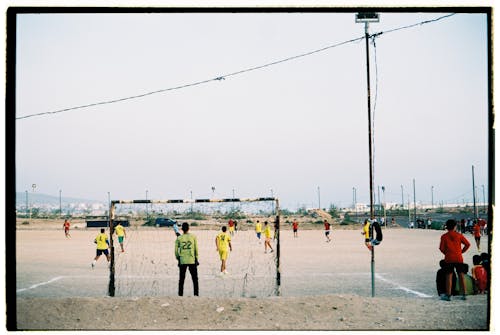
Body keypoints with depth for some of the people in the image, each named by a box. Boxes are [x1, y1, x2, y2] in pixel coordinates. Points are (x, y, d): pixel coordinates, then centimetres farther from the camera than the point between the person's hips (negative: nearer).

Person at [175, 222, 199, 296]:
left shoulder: (179, 238, 1)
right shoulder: (193, 237, -1)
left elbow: (176, 251, 1)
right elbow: (196, 249, 1)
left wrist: (178, 259, 13)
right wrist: (196, 259, 10)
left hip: (182, 261, 1)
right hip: (192, 260, -1)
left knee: (181, 278, 9)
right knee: (195, 278, 7)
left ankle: (181, 293, 8)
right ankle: (196, 293, 4)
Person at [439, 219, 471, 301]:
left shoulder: (444, 236, -4)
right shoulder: (459, 235, 2)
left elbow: (441, 248, -6)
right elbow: (467, 244, 0)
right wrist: (462, 251, 10)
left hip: (449, 258, -2)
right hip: (459, 258, 2)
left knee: (449, 276, 2)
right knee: (461, 275, 9)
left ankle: (448, 295, 0)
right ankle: (463, 294, 10)